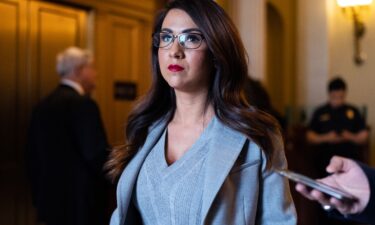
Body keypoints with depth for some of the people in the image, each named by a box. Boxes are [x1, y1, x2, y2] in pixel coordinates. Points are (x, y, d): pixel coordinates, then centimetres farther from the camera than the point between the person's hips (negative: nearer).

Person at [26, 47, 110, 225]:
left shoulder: (42, 106, 9)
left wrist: (39, 198, 19)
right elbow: (97, 154, -20)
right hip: (81, 203, -8)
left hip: (52, 199, 8)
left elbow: (33, 156, 13)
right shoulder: (82, 103, -15)